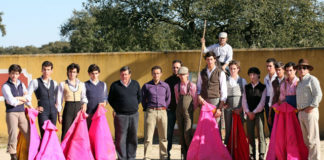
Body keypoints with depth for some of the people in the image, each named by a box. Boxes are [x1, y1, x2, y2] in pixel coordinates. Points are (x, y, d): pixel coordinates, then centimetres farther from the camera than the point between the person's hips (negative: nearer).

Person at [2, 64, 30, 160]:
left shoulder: (21, 85, 14)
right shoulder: (6, 86, -3)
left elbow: (28, 98, 1)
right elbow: (12, 101, -14)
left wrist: (16, 98, -9)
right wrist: (22, 99, -1)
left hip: (21, 113, 5)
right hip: (11, 113, -5)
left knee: (29, 134, 2)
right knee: (13, 136, -5)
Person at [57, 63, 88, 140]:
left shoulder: (81, 84, 12)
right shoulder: (62, 84, 5)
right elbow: (59, 100, 5)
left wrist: (84, 104, -4)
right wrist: (59, 114, 1)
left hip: (79, 108, 2)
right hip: (68, 108, -2)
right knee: (66, 132, -6)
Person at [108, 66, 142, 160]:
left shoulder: (136, 84, 9)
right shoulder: (115, 85, 0)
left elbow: (139, 97, 20)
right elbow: (110, 99, 9)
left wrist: (134, 106, 11)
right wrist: (116, 109, 2)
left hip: (134, 114, 3)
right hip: (120, 116, -3)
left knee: (133, 138, 7)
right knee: (120, 139, -3)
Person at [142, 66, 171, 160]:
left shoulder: (165, 86, 10)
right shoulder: (146, 86, 5)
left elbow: (168, 99, 19)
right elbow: (143, 99, 13)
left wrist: (164, 108, 14)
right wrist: (147, 109, 9)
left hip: (162, 112, 2)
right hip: (150, 112, -2)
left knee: (163, 137, 6)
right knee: (148, 137, -6)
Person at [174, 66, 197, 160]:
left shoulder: (192, 86, -2)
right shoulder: (177, 86, 8)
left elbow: (195, 100, 4)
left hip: (188, 112, -4)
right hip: (179, 112, 4)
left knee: (187, 133, -13)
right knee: (181, 134, 3)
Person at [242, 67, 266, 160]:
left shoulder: (263, 87, 1)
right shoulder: (247, 87, 11)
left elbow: (262, 102, -4)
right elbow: (244, 101, 6)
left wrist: (254, 112, -9)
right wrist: (248, 112, -6)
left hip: (259, 113, -3)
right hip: (249, 114, 3)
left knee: (261, 135, -3)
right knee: (250, 136, 4)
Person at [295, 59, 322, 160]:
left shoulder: (312, 79, -3)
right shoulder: (299, 82, 21)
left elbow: (318, 95, -11)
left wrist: (311, 107, -16)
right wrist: (298, 109, 11)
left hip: (310, 112, -8)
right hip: (301, 113, 8)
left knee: (313, 138, -8)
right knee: (306, 139, 12)